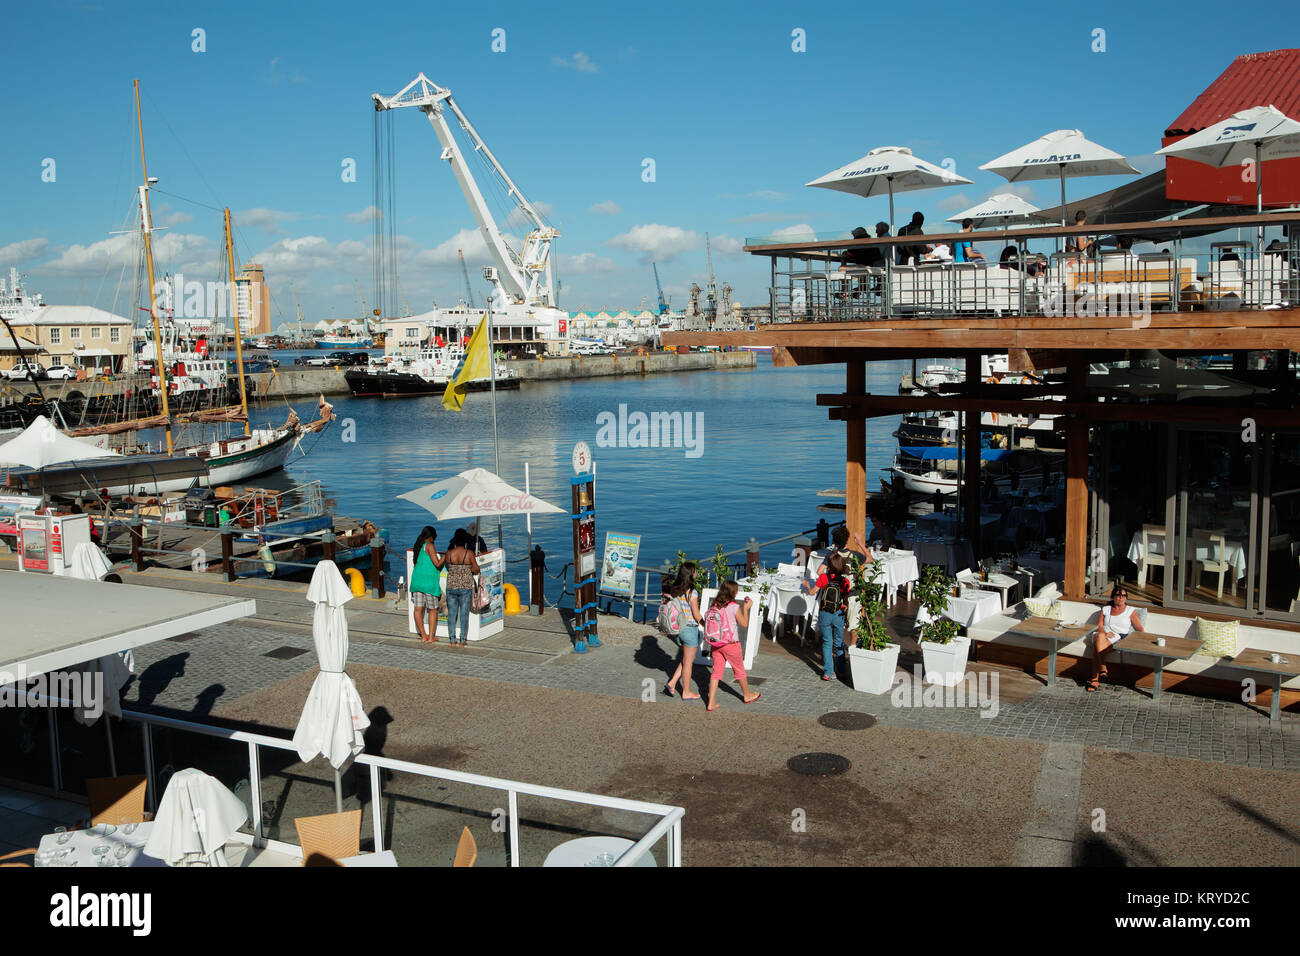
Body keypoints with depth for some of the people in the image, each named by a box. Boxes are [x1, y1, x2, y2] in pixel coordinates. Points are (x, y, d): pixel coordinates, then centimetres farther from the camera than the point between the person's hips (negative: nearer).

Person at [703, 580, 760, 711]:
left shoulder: (714, 606, -2)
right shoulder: (735, 607, -15)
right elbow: (744, 624, -4)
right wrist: (746, 608, 5)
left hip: (716, 644, 4)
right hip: (731, 644, -4)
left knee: (716, 671, 9)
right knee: (739, 670, 17)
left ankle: (711, 703, 5)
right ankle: (747, 695, 37)